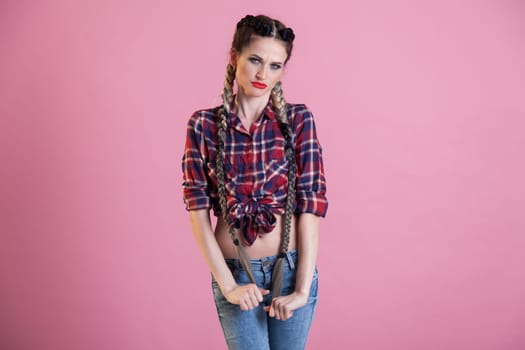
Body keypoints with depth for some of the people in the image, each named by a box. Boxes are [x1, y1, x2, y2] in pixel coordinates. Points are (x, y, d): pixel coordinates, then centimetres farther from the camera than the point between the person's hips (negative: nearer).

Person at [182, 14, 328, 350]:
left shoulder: (299, 120, -4)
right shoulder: (203, 124, -3)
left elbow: (311, 205, -9)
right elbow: (198, 210, -6)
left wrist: (303, 287, -13)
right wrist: (227, 285, -11)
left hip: (292, 267, 1)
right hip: (236, 271, 0)